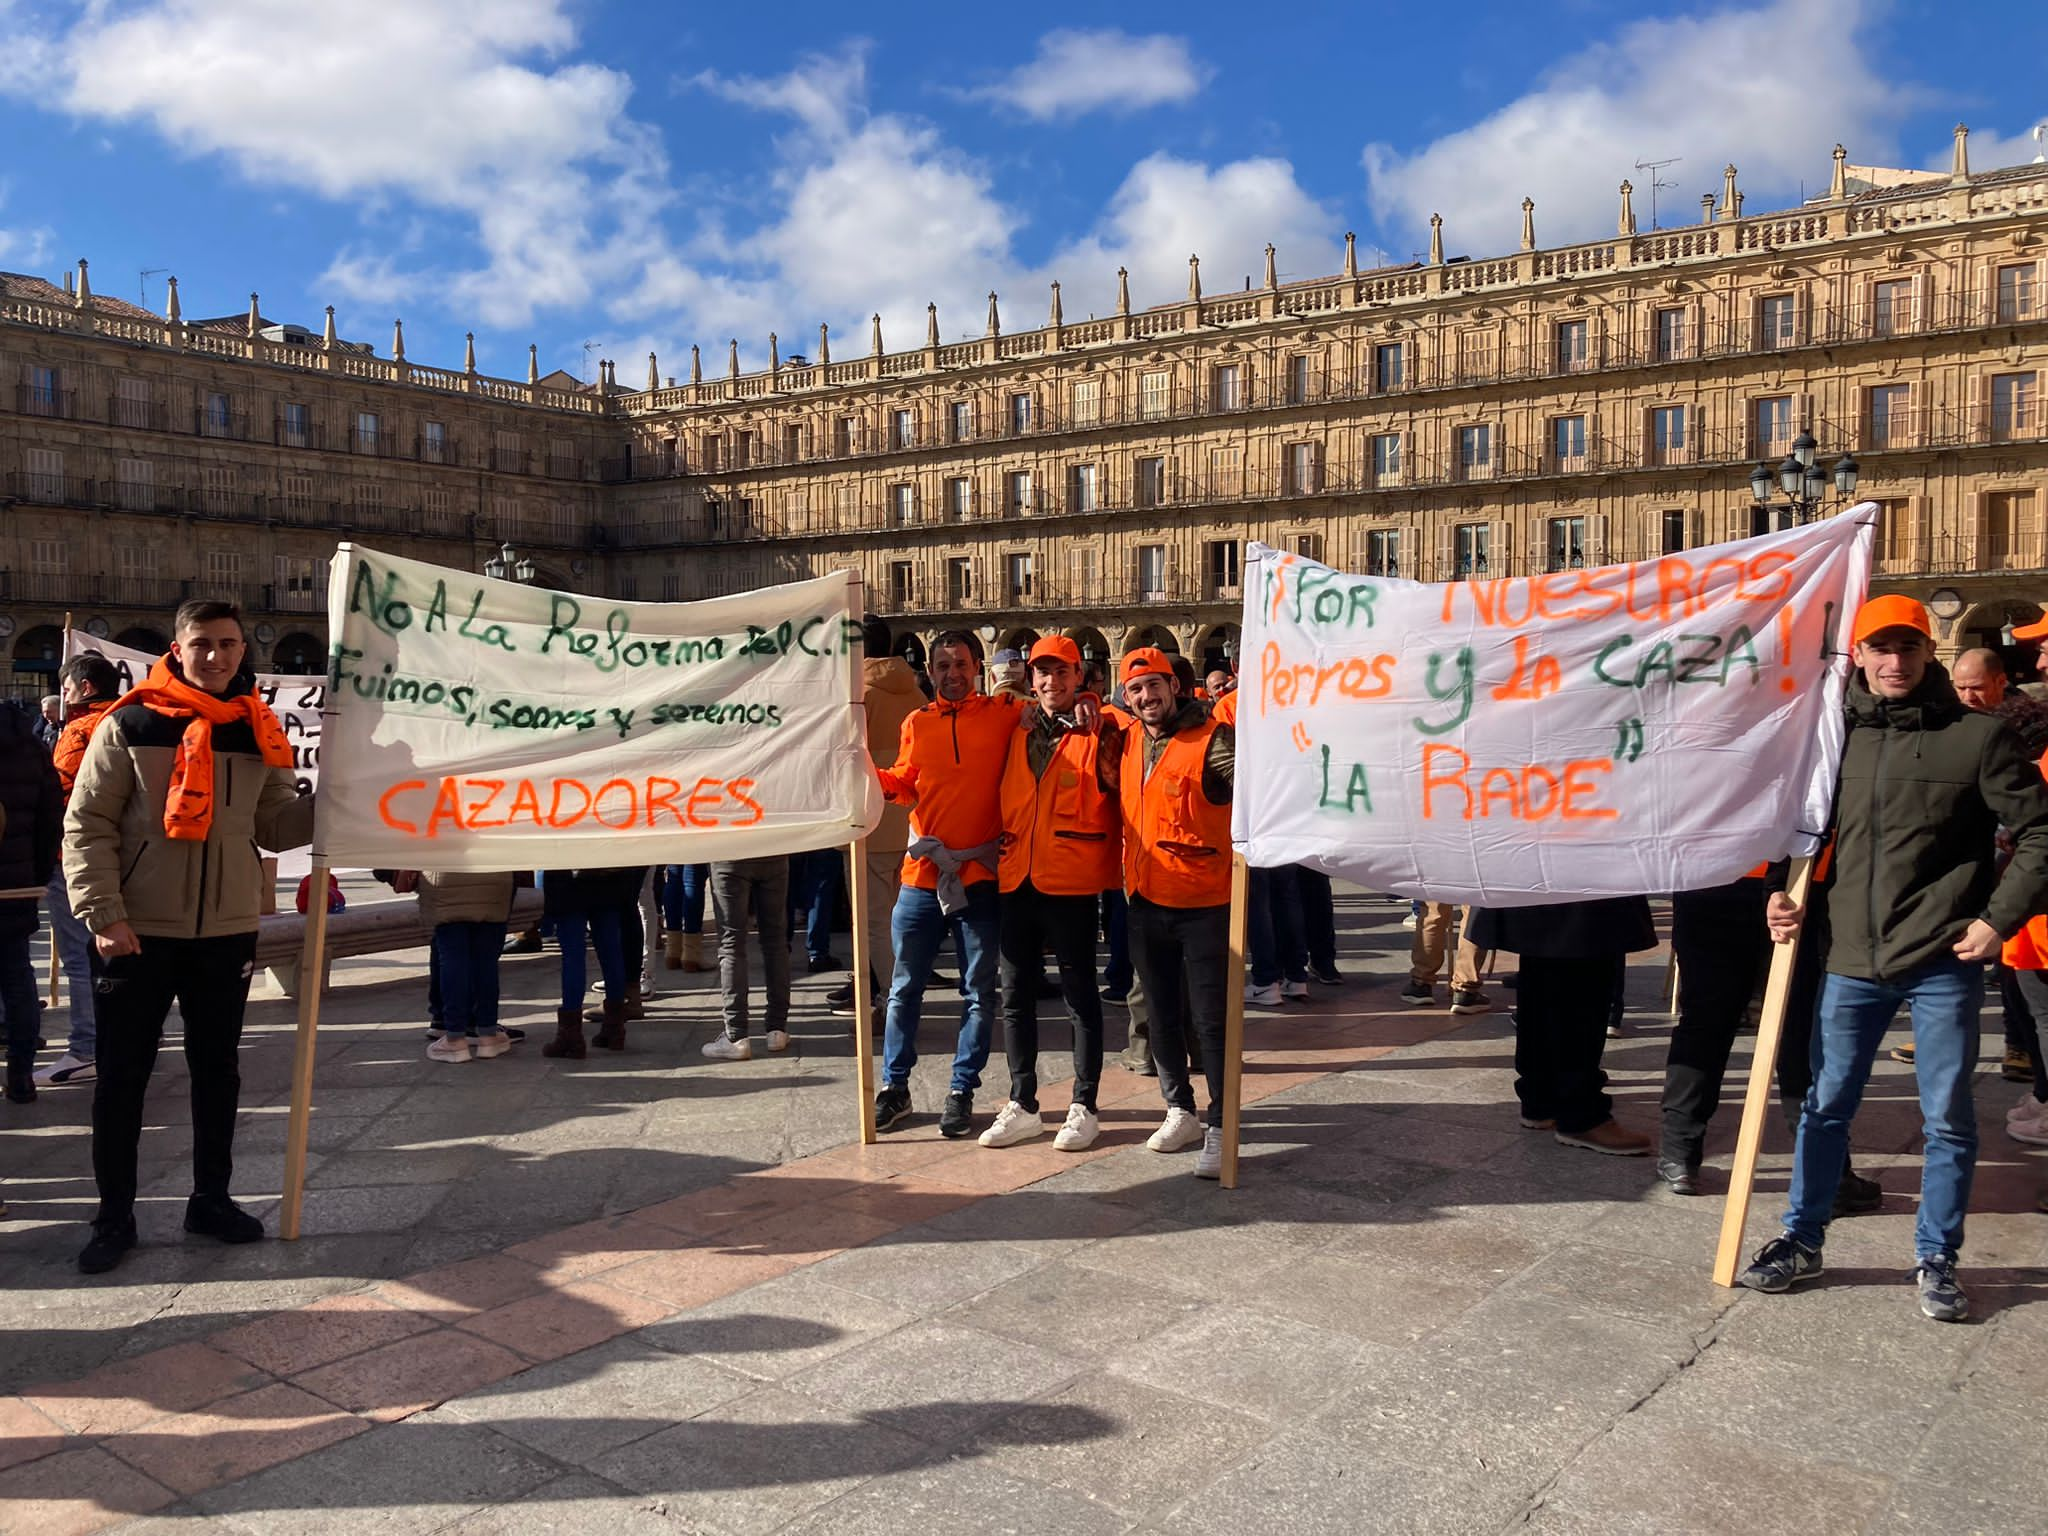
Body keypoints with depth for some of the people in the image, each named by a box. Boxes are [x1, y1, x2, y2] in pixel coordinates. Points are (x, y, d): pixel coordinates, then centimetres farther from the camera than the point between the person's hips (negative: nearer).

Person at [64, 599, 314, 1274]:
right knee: (122, 1076, 5)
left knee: (217, 1071, 13)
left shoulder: (260, 731, 6)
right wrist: (103, 914, -14)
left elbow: (276, 826, 9)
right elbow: (87, 825, -6)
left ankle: (211, 1199, 27)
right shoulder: (130, 724, -6)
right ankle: (114, 1216, 19)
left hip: (228, 932, 4)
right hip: (138, 932, -3)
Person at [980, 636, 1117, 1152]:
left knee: (1080, 994, 4)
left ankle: (1084, 1107, 13)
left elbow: (1115, 797, -6)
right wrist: (1001, 849, 10)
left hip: (1070, 882, -5)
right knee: (1015, 994, 10)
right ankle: (1022, 1105, 21)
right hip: (1016, 878, 6)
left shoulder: (1096, 732, -3)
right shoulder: (1017, 732, 12)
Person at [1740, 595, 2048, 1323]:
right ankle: (1801, 1241, 24)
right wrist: (1786, 895, 3)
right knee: (1825, 1105, 11)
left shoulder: (1978, 736, -4)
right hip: (1851, 960, 3)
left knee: (1947, 1118, 7)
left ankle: (1937, 1259, 23)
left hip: (1943, 963, -3)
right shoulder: (1839, 738, 7)